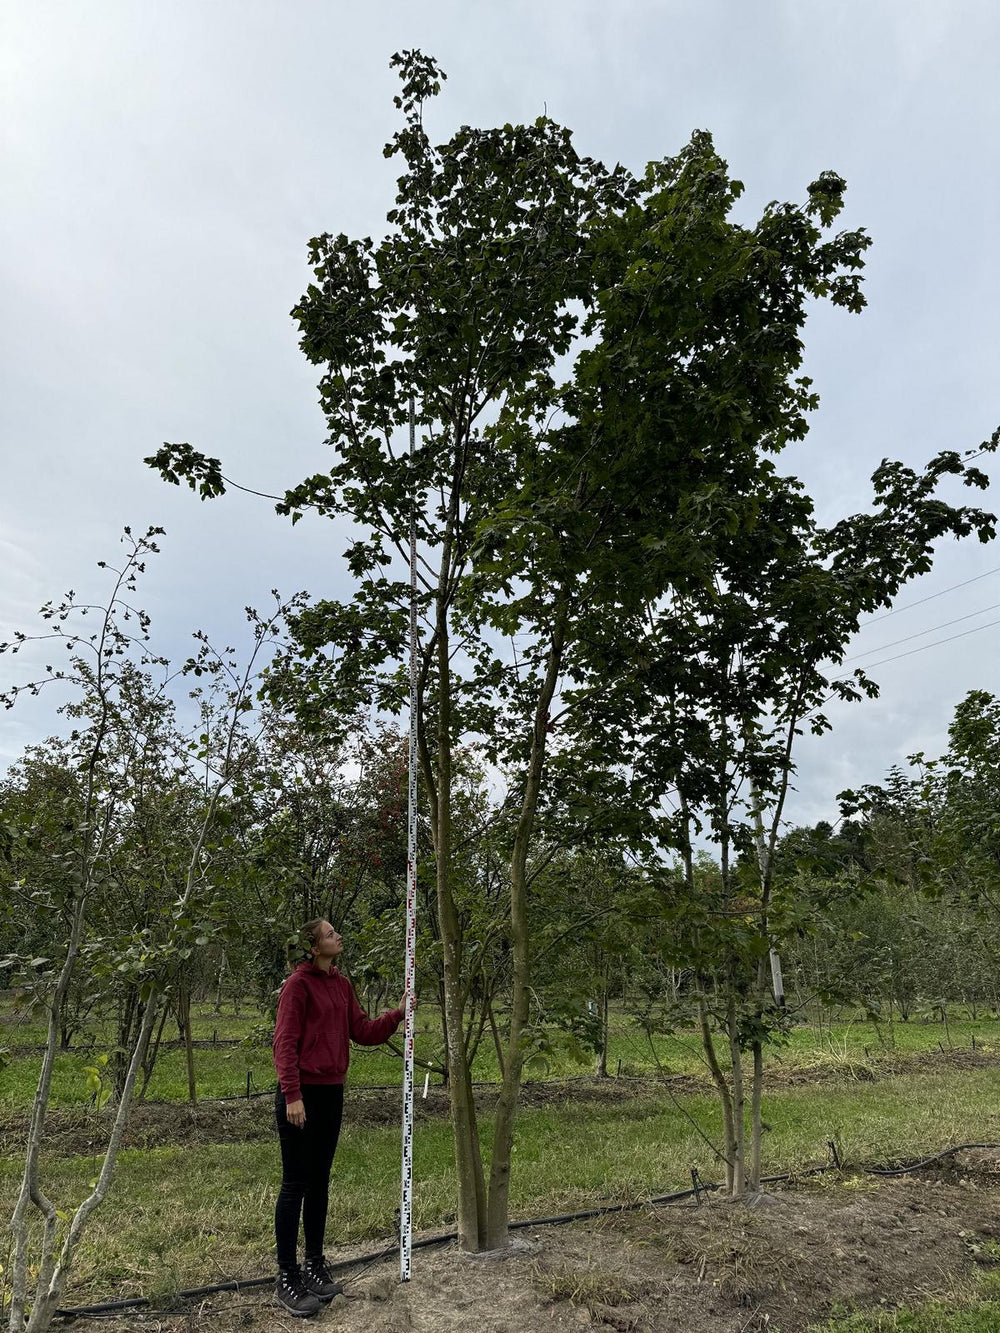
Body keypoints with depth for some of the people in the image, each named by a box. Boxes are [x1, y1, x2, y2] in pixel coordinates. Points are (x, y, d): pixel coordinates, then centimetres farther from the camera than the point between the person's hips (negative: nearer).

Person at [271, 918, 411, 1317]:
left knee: (319, 1182, 16)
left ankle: (315, 1266, 30)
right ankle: (287, 1280, 15)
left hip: (331, 1093, 7)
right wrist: (292, 1095, -20)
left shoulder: (342, 985, 9)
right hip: (301, 1096, -7)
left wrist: (397, 1014, -4)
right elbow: (284, 1042, -16)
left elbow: (363, 1032, 10)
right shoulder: (299, 984, -14)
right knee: (295, 1185, 2)